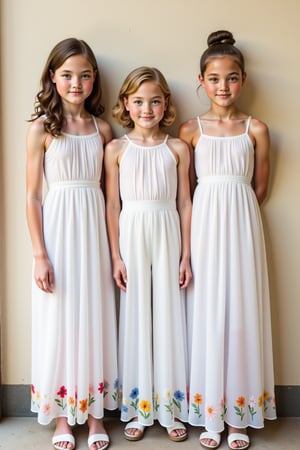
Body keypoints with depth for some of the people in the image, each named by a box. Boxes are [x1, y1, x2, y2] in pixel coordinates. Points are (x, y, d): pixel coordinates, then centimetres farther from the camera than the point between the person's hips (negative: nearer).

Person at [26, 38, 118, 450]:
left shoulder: (102, 129, 6)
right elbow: (32, 197, -4)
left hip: (95, 230, 3)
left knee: (95, 316, 9)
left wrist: (116, 248, 3)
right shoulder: (41, 129, -2)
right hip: (58, 228, -3)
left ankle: (94, 409, 26)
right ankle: (62, 414, 24)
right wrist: (40, 255, -10)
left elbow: (111, 191, 7)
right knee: (60, 320, 6)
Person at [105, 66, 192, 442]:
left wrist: (185, 256, 0)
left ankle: (171, 407, 21)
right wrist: (116, 256, -3)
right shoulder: (116, 149, 2)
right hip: (132, 238, 0)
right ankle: (138, 407, 21)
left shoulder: (177, 149, 3)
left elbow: (184, 204, 3)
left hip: (167, 238, 1)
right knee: (136, 314, 7)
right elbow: (112, 205, 1)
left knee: (168, 313, 6)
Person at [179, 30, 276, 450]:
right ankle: (210, 414, 17)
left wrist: (233, 209, 5)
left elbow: (259, 187, 9)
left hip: (242, 225, 0)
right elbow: (188, 189, 7)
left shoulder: (256, 129, 5)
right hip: (204, 226, 0)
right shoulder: (191, 129, 4)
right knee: (207, 311, 4)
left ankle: (239, 413, 18)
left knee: (242, 311, 3)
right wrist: (215, 212, 1)